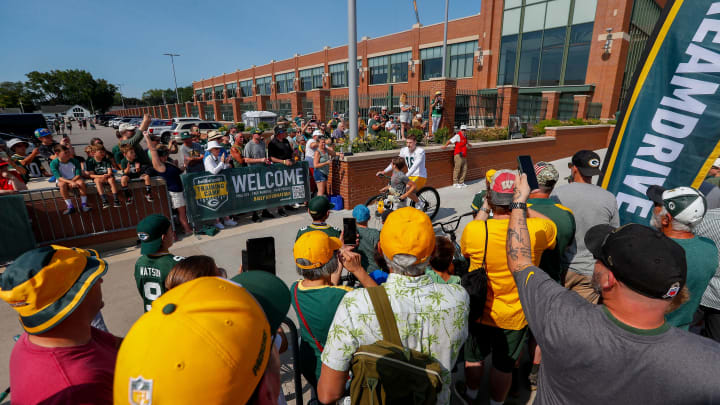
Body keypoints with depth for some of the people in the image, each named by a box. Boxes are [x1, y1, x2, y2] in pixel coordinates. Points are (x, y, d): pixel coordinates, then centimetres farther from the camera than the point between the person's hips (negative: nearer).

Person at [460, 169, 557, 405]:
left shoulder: (474, 229, -26)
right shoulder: (538, 229, -23)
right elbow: (551, 225, 3)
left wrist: (483, 211, 5)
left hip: (479, 312, 0)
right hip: (515, 317, 0)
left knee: (474, 358, 26)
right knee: (504, 366, 23)